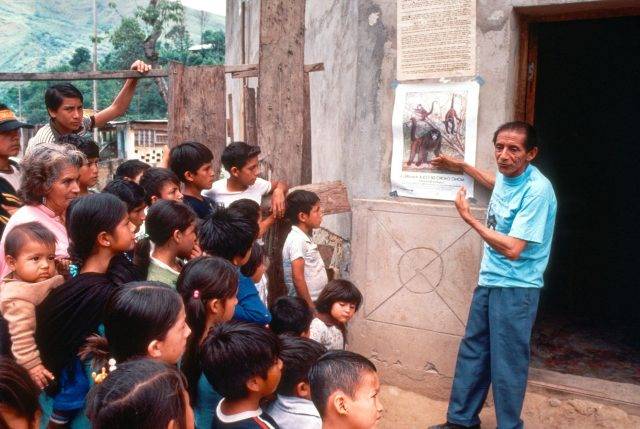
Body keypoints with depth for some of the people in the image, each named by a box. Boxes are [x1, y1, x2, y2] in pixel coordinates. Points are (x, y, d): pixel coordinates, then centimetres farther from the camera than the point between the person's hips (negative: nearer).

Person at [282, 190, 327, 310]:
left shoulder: (304, 237, 10)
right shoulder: (297, 239, -19)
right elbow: (298, 277, -23)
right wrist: (310, 308, -20)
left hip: (315, 302, 9)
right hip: (305, 305, -9)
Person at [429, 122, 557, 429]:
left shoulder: (537, 190, -22)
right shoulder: (507, 175, 3)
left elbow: (512, 249, -24)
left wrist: (469, 219, -17)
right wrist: (462, 167, 31)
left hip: (516, 289, -8)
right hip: (489, 281, 8)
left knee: (507, 363, 2)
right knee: (472, 351, 15)